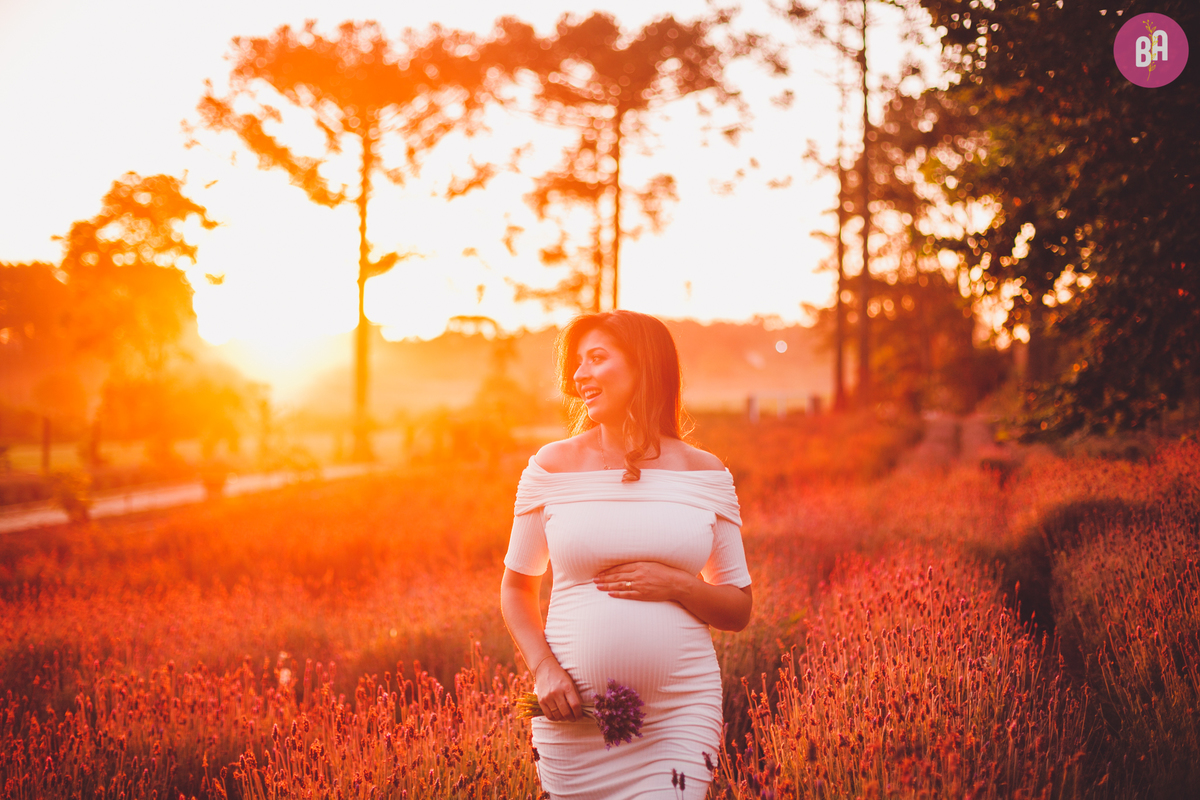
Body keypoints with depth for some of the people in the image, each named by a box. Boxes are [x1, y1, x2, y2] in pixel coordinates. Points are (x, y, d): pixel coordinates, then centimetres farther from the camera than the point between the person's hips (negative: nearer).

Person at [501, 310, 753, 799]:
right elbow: (516, 585, 11)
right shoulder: (553, 466, 3)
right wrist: (542, 667, -6)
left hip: (680, 717, 0)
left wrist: (678, 586, -11)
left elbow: (739, 609, 8)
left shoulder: (704, 474, 4)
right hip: (573, 718, 1)